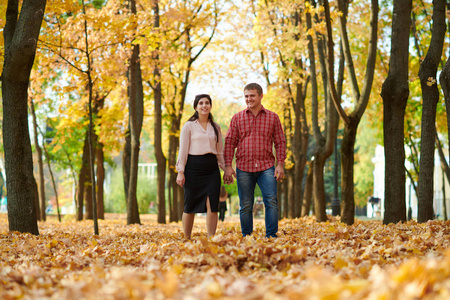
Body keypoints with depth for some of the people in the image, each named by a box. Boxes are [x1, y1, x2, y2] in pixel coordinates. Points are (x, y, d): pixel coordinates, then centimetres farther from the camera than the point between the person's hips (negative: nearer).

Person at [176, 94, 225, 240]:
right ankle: (186, 239, 15)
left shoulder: (216, 127, 14)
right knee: (190, 206, 3)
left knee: (212, 205, -8)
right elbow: (183, 150, -1)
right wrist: (180, 172, -8)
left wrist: (226, 169, 13)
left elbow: (220, 151, 18)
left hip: (212, 167, 3)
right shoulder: (189, 126, 2)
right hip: (194, 167, -3)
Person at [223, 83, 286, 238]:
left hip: (266, 167, 0)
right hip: (244, 168, 1)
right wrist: (228, 166, -2)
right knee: (245, 205, 3)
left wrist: (280, 164, 0)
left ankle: (271, 236, -6)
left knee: (271, 201, -11)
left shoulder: (272, 117, 8)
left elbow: (280, 142, 9)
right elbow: (229, 142, 6)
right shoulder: (237, 118, 8)